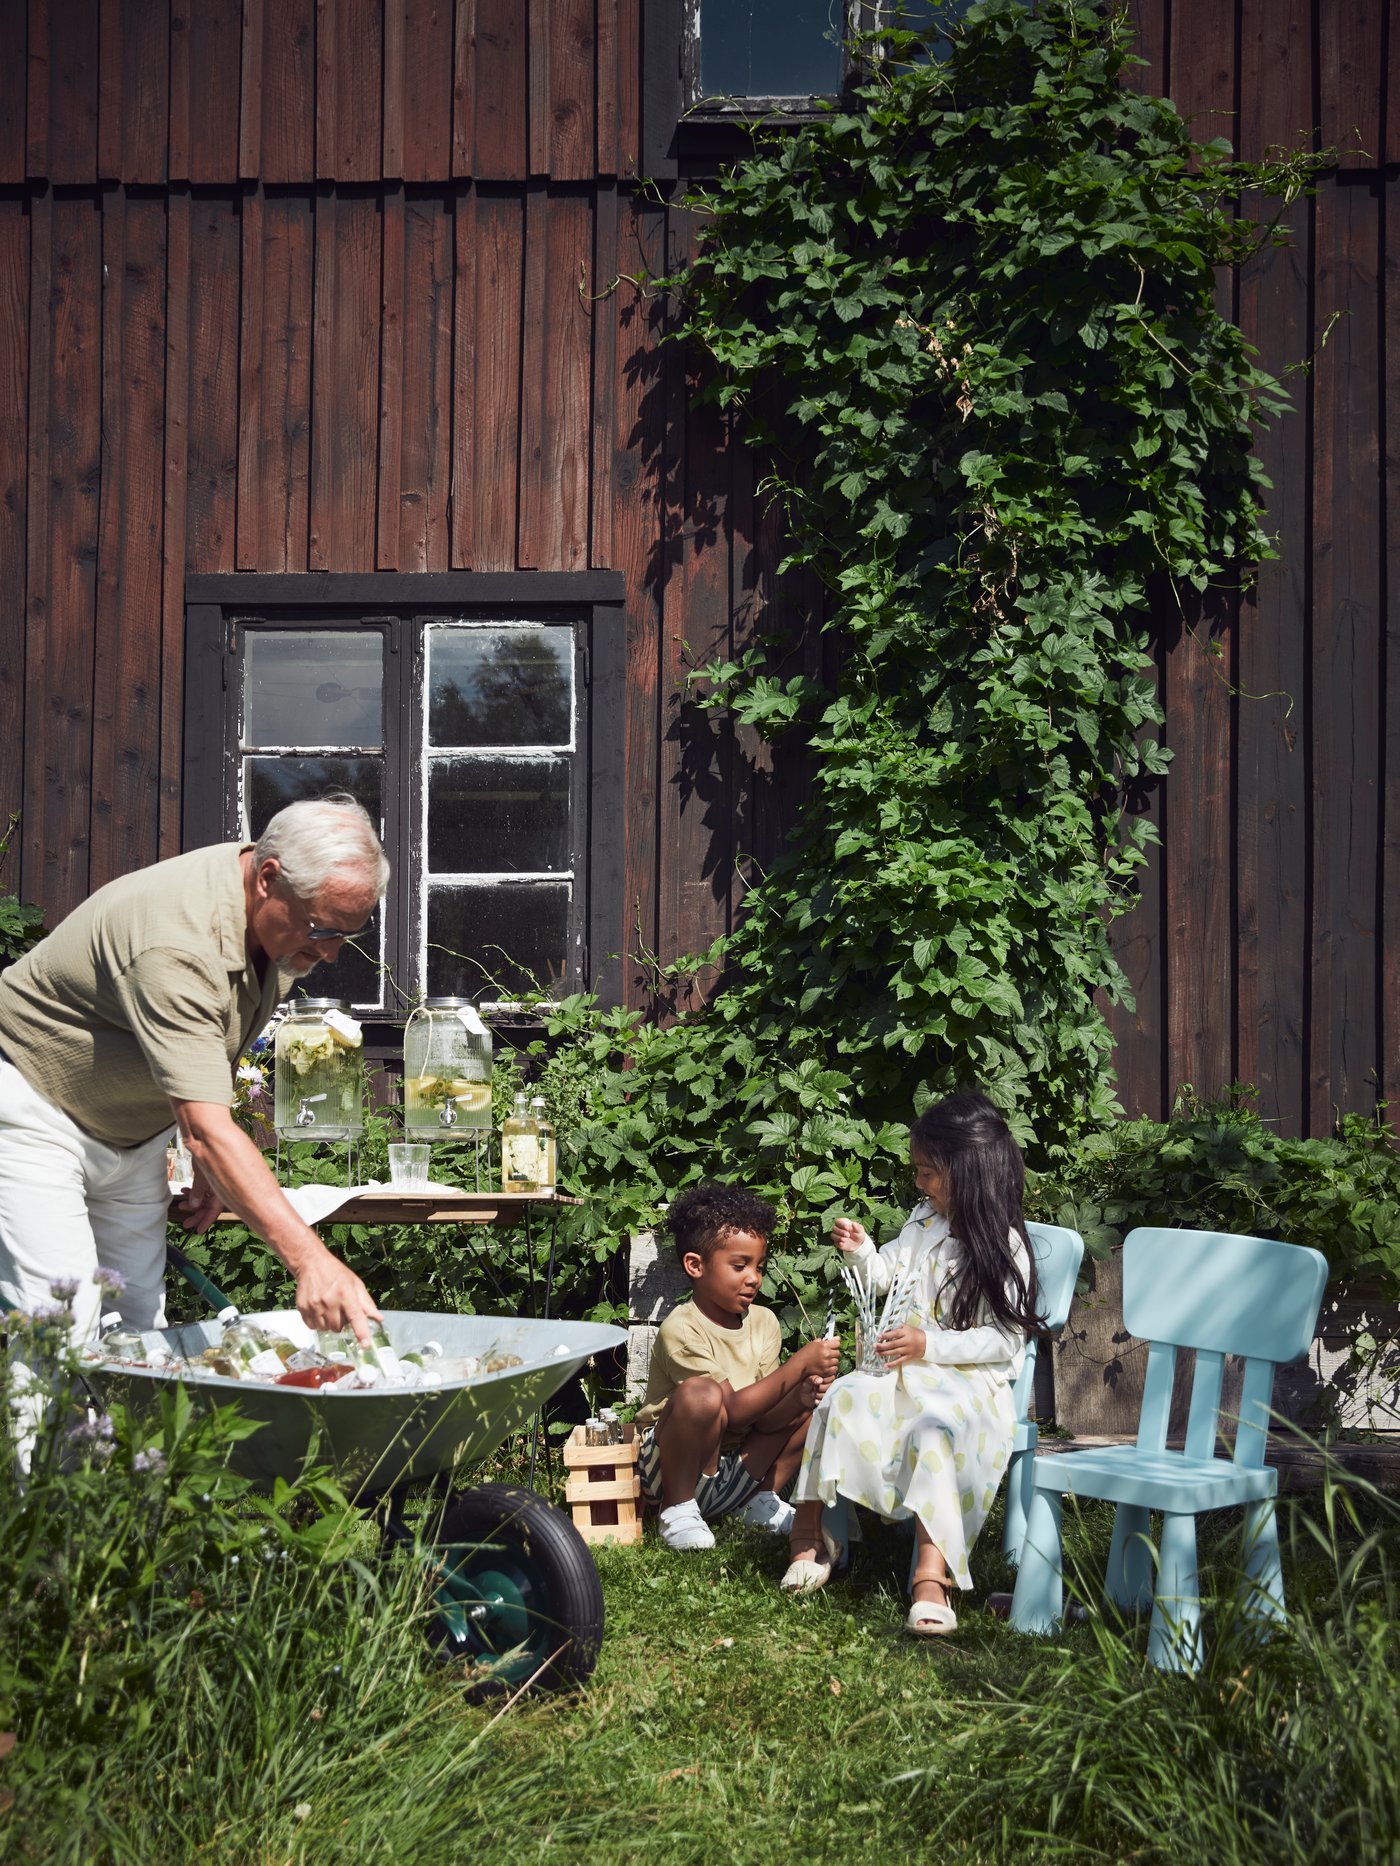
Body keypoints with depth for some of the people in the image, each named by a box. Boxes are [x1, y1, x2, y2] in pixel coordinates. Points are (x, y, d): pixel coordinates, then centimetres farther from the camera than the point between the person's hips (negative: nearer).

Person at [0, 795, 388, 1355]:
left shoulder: (282, 929, -8)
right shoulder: (177, 943, -36)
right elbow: (205, 1129, -42)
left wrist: (212, 1165, 4)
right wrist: (309, 1258, -50)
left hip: (133, 1129, 8)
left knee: (140, 1326, 2)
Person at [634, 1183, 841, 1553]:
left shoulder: (763, 1322, 1)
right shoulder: (681, 1330, -20)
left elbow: (763, 1419, -4)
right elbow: (735, 1410, -26)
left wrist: (802, 1396, -25)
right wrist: (798, 1364, -29)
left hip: (736, 1472, 7)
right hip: (674, 1468, -7)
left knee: (818, 1399, -1)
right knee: (701, 1394, -36)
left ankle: (762, 1499, 8)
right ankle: (678, 1508, -15)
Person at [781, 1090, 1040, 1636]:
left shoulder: (1004, 1245, -9)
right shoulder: (925, 1221, 12)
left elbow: (1005, 1339, -14)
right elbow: (887, 1277, 27)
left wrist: (930, 1345, -22)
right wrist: (862, 1253, 5)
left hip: (972, 1382, -6)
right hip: (911, 1371, 6)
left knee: (933, 1428, -36)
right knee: (845, 1397, -21)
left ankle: (932, 1577, -43)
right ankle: (811, 1533, -15)